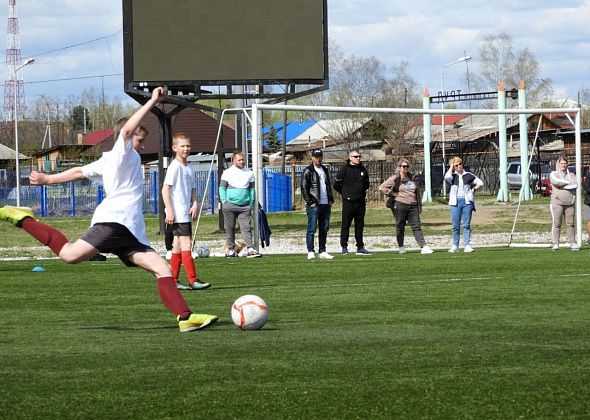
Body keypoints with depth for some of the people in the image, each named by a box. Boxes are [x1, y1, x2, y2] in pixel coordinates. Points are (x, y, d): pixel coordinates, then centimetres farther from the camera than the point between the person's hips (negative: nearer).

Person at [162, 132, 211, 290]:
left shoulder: (189, 168, 15)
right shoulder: (174, 166, -10)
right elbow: (165, 189, -14)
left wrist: (195, 204, 0)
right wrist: (169, 210, -18)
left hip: (186, 213, 9)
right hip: (177, 214, -9)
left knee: (178, 247, 10)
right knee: (186, 246, -12)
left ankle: (173, 281, 13)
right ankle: (193, 281, -15)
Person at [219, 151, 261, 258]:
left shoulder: (249, 173, 13)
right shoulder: (227, 173, 5)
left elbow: (252, 188, 17)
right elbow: (222, 188, 5)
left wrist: (251, 203, 7)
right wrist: (224, 202, -5)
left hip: (245, 206, 1)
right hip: (230, 205, -1)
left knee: (246, 227, -7)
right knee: (230, 228, 3)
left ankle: (250, 249, -13)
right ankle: (231, 249, 10)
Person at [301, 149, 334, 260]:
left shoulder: (325, 170, 18)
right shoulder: (308, 171, -3)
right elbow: (304, 188, -8)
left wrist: (331, 200, 14)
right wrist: (310, 202, -13)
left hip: (326, 204, 7)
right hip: (314, 205, -7)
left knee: (324, 229, 7)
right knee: (312, 229, -7)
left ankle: (322, 251, 12)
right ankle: (310, 252, -5)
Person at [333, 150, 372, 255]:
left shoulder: (363, 170, 11)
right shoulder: (344, 170, -5)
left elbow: (366, 184, 24)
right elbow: (336, 185, 0)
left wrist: (362, 192, 13)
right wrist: (345, 193, 7)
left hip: (360, 201, 5)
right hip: (348, 202, -5)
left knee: (360, 225, 8)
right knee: (346, 225, -3)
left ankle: (360, 247, 12)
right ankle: (344, 247, 2)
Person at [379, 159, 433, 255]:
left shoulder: (412, 178, 17)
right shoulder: (395, 179, -1)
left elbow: (417, 192, 23)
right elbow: (382, 187, -5)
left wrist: (419, 205, 19)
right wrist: (393, 194, -6)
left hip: (413, 206, 4)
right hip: (400, 205, -4)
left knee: (416, 227, -4)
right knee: (400, 227, 6)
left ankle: (423, 247, -12)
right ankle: (401, 247, 18)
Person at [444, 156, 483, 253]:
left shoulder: (468, 175, 8)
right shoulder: (453, 176, 5)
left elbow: (480, 183, 17)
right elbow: (447, 177, -19)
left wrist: (473, 189, 2)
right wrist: (451, 166, -6)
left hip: (467, 202, 0)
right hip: (455, 202, 0)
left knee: (466, 225, -2)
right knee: (456, 225, 2)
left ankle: (467, 245, -3)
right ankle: (455, 246, 9)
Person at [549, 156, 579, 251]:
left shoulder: (571, 175, 15)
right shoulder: (553, 174, 7)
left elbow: (576, 184, -4)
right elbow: (556, 181, -15)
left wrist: (562, 185, -11)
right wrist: (569, 182, -5)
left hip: (570, 203, 3)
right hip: (557, 202, -3)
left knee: (570, 224, 2)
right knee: (556, 223, -7)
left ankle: (572, 243, 5)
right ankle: (555, 244, -7)